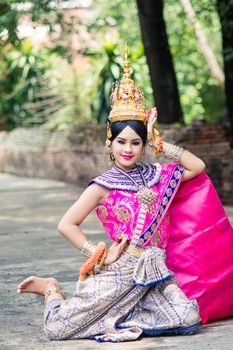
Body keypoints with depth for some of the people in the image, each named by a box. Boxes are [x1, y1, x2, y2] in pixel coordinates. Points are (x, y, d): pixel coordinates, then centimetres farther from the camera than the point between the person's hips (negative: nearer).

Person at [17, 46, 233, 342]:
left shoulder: (155, 175, 11)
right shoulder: (103, 186, -2)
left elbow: (197, 167, 10)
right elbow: (66, 225, -6)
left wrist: (159, 144, 6)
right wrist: (101, 255, -9)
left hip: (154, 273, 4)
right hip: (118, 273, -4)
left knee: (188, 319, -20)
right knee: (57, 329, -13)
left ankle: (121, 317, 0)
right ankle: (51, 290, 22)